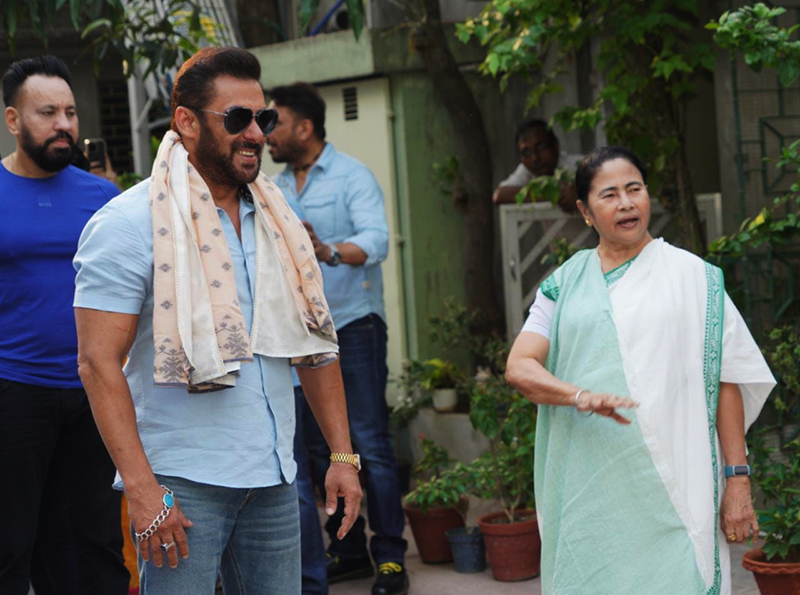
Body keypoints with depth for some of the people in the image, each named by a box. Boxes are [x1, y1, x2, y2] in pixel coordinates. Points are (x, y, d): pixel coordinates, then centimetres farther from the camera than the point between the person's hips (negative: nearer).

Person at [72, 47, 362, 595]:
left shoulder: (277, 221, 13)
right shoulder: (129, 224, -7)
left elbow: (315, 346, 17)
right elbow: (100, 362, -13)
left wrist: (343, 455, 9)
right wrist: (141, 489, -20)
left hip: (274, 480, 6)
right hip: (182, 485, -6)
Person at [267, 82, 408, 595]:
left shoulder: (352, 177, -9)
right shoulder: (278, 188, 12)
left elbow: (376, 240, -24)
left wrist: (330, 252, -41)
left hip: (353, 325, -7)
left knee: (371, 443, -5)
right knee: (321, 447, 9)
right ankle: (348, 551, 18)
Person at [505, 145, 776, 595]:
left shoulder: (692, 276, 5)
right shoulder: (566, 283, 12)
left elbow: (727, 381, 2)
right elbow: (519, 367, 1)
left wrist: (737, 479, -5)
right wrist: (580, 396, -18)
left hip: (671, 486, -2)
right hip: (590, 488, 2)